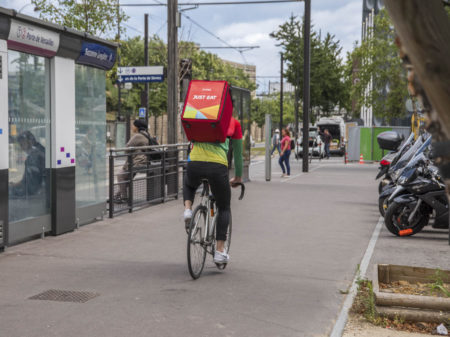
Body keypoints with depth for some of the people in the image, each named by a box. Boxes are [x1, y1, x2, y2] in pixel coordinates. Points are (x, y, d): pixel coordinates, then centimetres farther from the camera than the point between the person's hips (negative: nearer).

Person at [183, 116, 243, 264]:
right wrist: (238, 177, 39)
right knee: (224, 208, 20)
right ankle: (220, 251, 11)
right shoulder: (233, 123, 20)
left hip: (194, 164, 2)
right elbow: (238, 152, 26)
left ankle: (187, 210, 10)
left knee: (189, 185, 39)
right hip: (218, 166, -2)